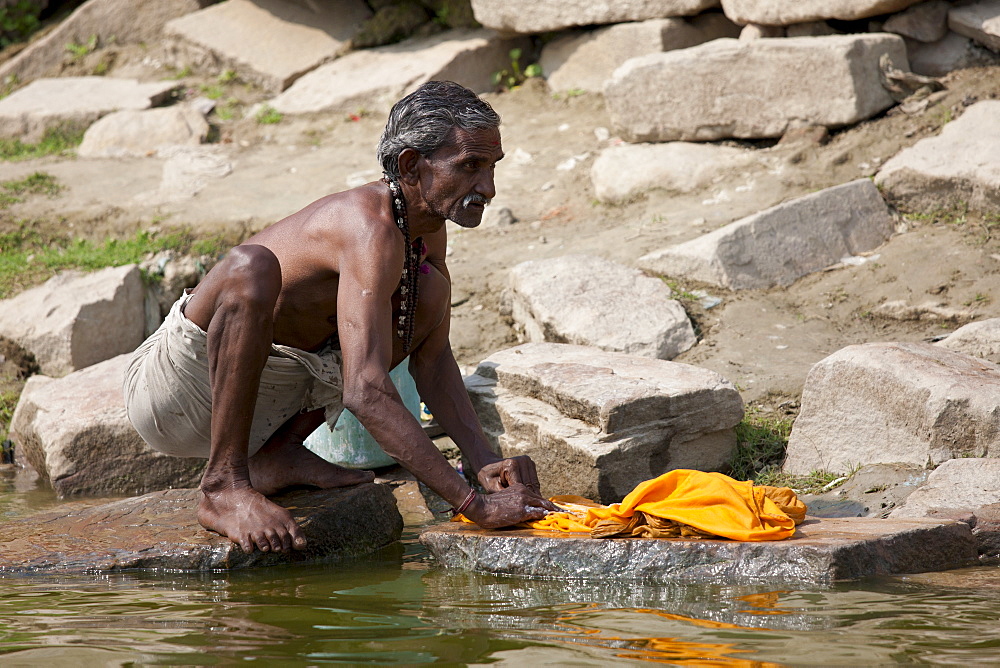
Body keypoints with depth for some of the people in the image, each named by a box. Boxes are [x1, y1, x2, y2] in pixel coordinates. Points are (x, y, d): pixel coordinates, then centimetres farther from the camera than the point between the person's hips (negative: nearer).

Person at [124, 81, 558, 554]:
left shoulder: (428, 229, 1)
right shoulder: (373, 229, -28)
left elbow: (432, 360, 9)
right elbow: (365, 393, -37)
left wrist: (485, 463, -7)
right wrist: (474, 504, -39)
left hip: (261, 400, 9)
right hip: (169, 391, -9)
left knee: (429, 292, 5)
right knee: (252, 267, -37)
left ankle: (276, 455, 1)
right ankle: (223, 485, -23)